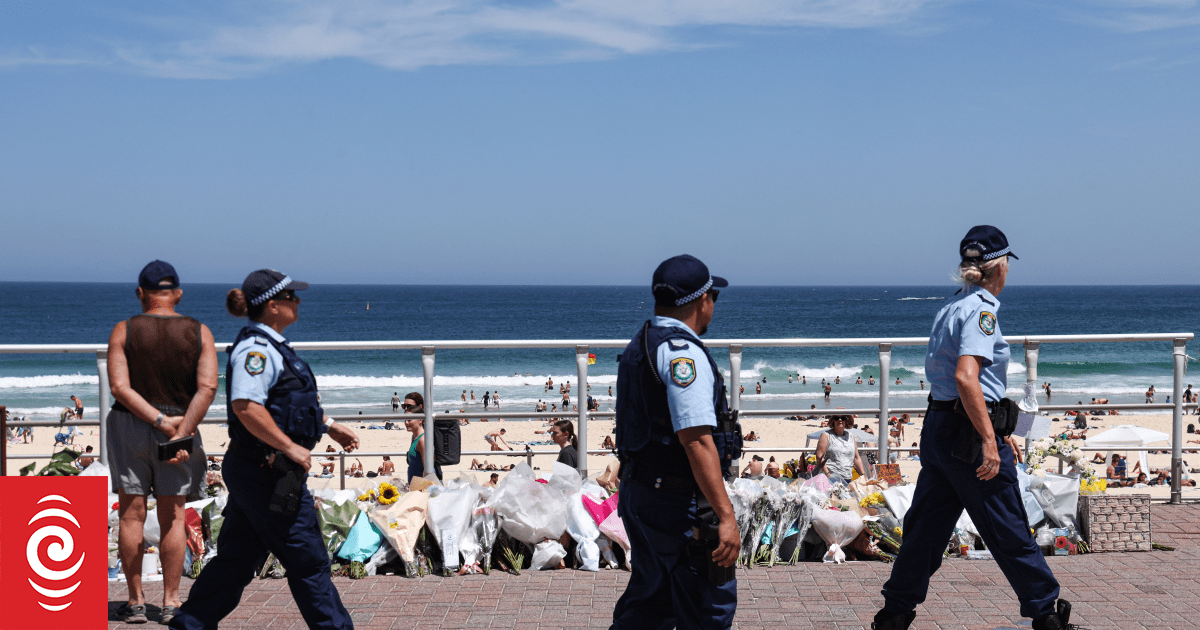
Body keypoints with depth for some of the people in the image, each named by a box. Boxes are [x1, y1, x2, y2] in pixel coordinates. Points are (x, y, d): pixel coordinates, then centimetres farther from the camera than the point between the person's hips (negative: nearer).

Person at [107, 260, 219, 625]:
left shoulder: (124, 331, -3)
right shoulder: (199, 333, 0)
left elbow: (119, 387, -13)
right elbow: (207, 387, -12)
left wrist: (160, 420, -13)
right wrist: (181, 432, -14)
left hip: (129, 427, -1)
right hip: (181, 427, 1)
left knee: (131, 514, 6)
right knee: (173, 517, 7)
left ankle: (135, 602, 9)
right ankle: (170, 602, 8)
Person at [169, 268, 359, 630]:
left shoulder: (271, 346, 16)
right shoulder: (256, 348, -17)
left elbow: (291, 402, 30)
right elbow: (246, 406, -30)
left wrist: (330, 427, 27)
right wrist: (291, 447, -25)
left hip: (256, 473, 10)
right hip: (266, 474, -10)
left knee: (237, 558, 14)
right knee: (307, 560, 0)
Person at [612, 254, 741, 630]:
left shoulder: (640, 345, 14)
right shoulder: (683, 352, -18)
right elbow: (696, 439, -26)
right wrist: (726, 515, -28)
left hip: (637, 491, 10)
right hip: (678, 502, -10)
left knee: (649, 599, 18)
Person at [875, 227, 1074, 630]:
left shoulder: (951, 309, 16)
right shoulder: (981, 310, -14)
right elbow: (966, 377, -27)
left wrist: (997, 431, 26)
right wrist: (989, 441, -27)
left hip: (938, 426, 9)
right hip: (969, 433, -9)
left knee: (927, 523, 13)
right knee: (1009, 529, 2)